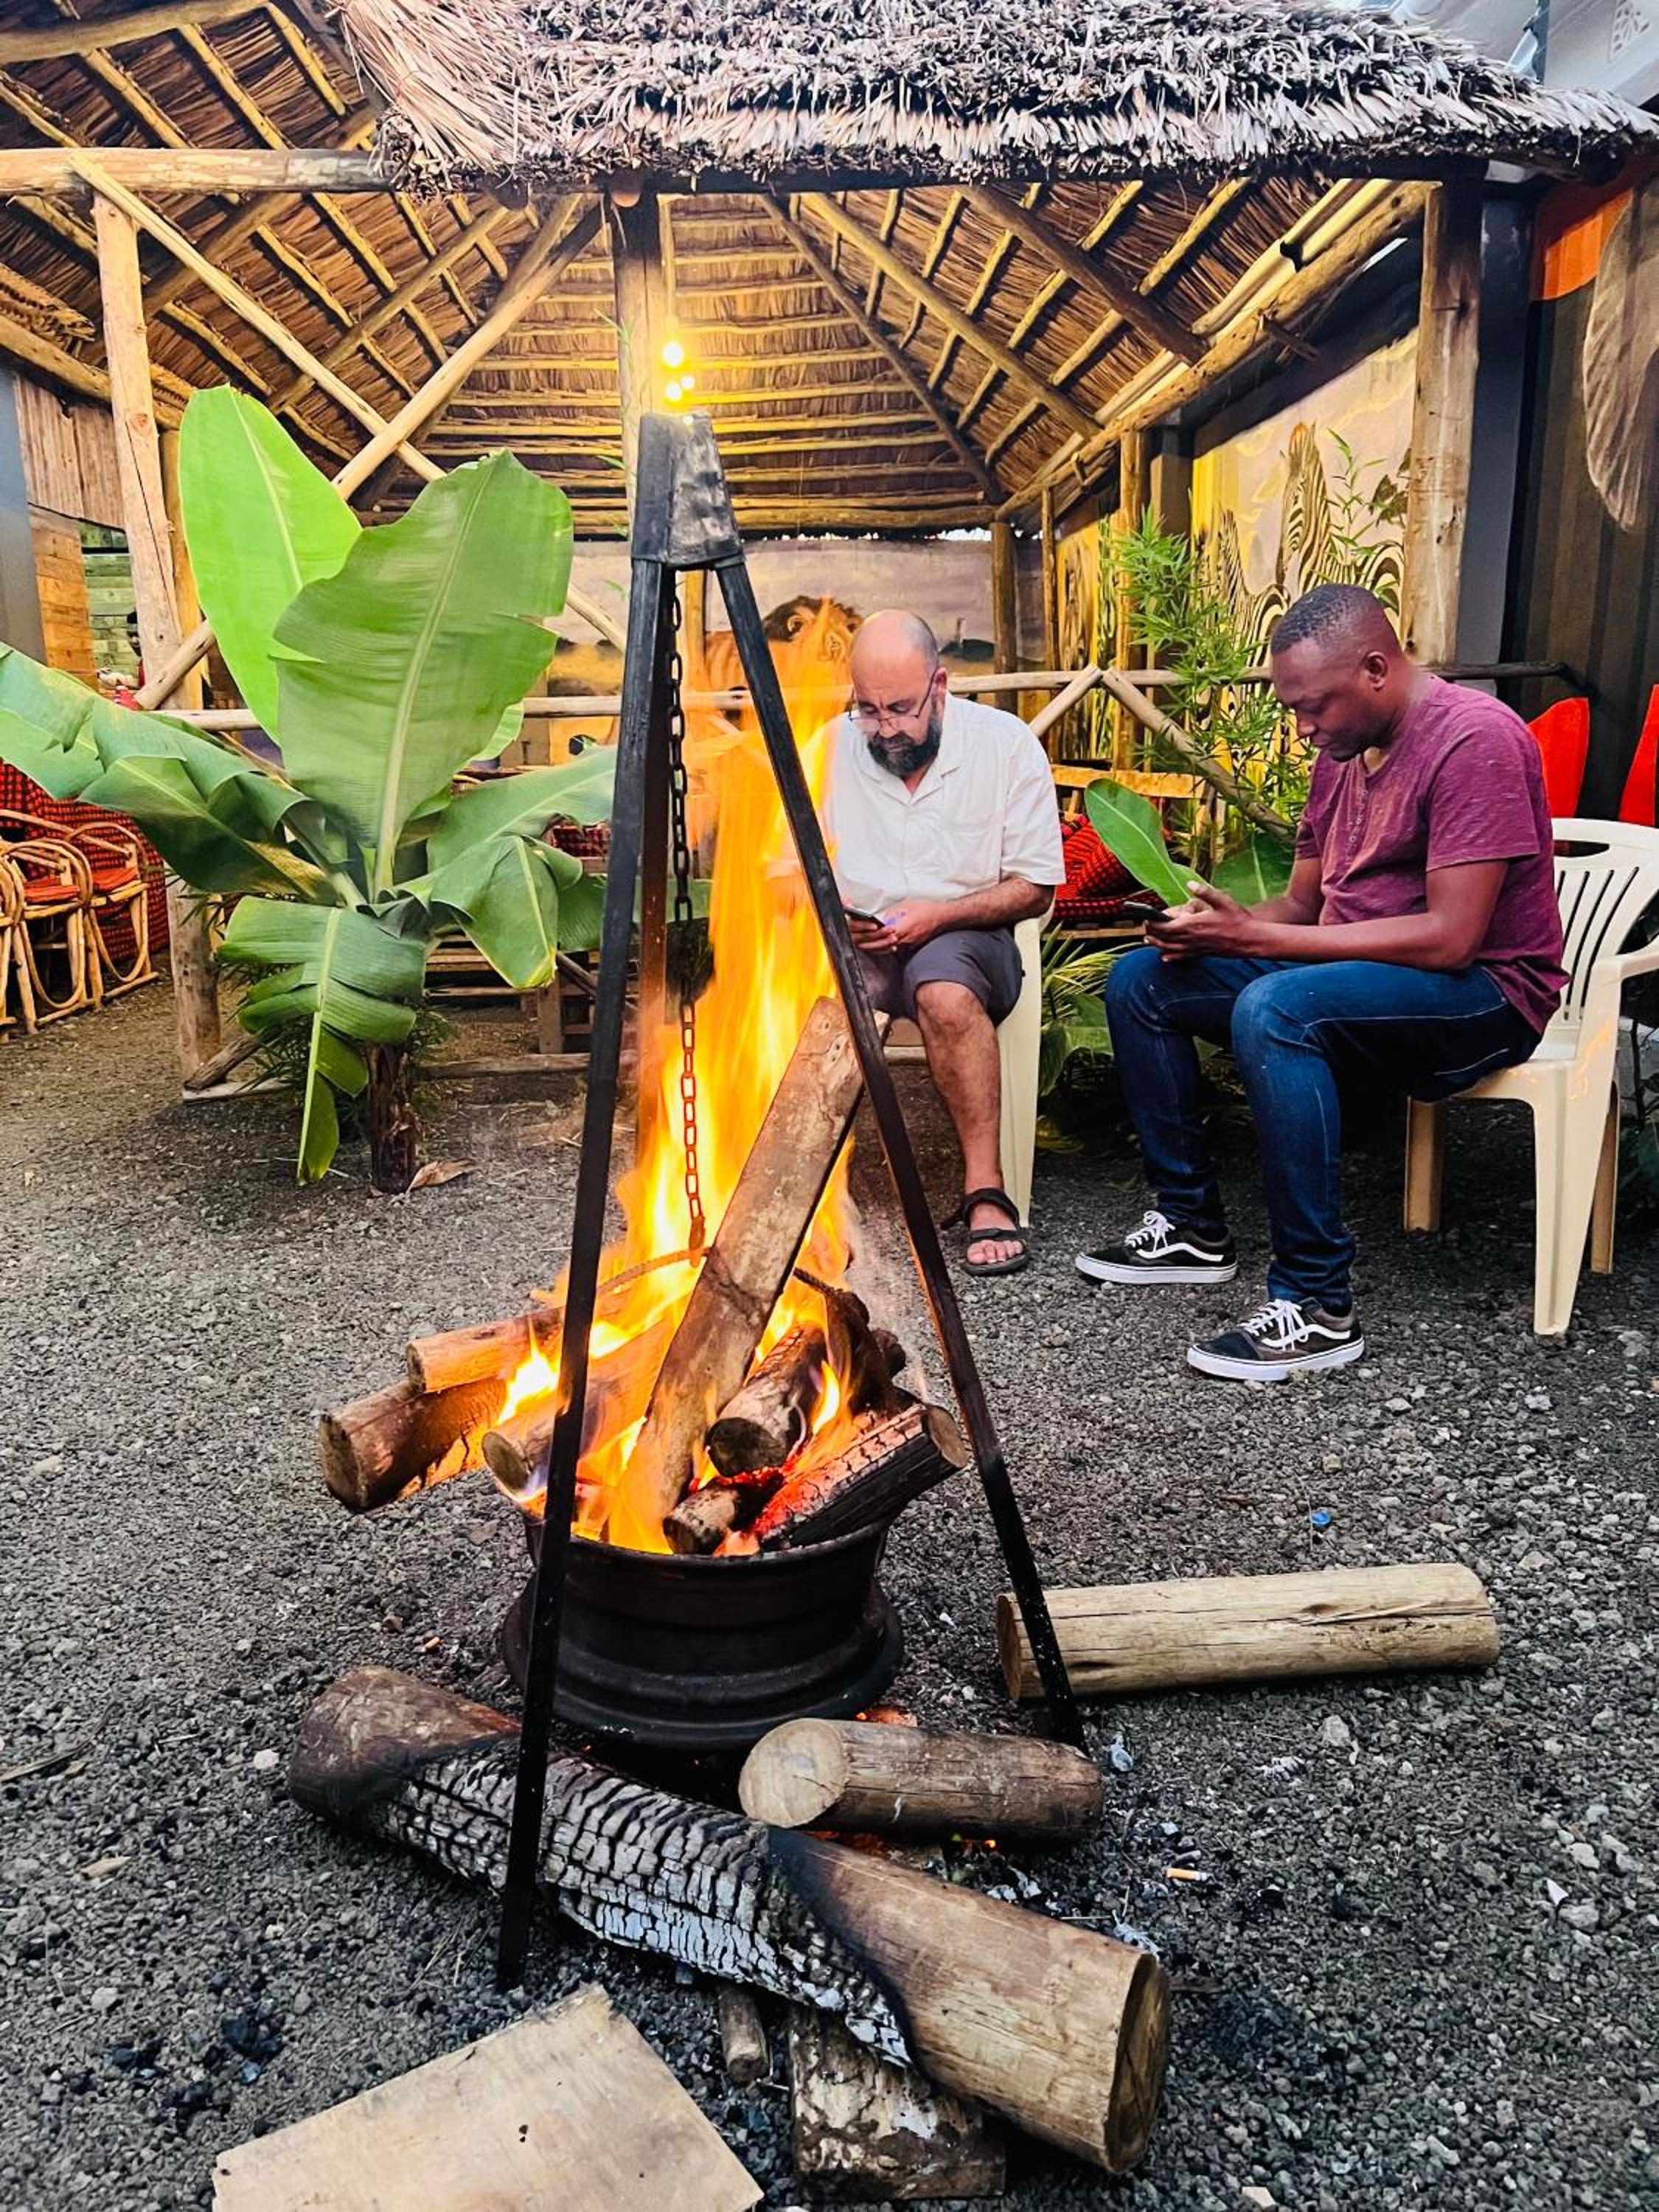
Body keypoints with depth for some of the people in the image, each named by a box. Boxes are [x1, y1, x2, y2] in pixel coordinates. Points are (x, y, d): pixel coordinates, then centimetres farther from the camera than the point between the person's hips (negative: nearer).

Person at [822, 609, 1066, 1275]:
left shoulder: (1005, 744, -3)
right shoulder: (828, 748, 4)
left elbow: (1035, 887, -2)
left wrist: (940, 914, -18)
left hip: (964, 935, -2)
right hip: (852, 943, 3)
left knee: (944, 989, -39)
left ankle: (986, 1191, -31)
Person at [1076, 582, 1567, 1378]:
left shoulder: (1474, 739, -18)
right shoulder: (1344, 751, 10)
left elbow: (1450, 939, -26)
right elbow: (1302, 903, 13)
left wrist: (1253, 937, -25)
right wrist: (1216, 924, -10)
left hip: (1482, 992, -9)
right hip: (1354, 976, 9)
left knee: (1273, 1009, -37)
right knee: (1141, 979, 0)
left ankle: (1317, 1307, -29)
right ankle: (1192, 1225, 5)